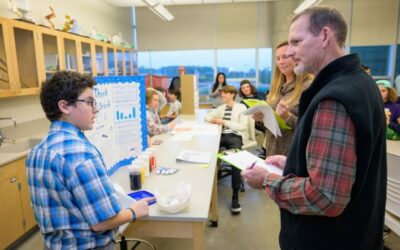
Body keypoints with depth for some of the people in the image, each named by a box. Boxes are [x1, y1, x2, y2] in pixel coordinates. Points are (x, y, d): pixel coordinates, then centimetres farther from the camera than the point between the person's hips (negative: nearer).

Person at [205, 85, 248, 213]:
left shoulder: (241, 107, 5)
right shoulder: (221, 108, 22)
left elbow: (242, 126, -7)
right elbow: (207, 116, 26)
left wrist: (224, 122, -12)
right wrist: (212, 120, 1)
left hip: (235, 136, -5)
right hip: (221, 135, 5)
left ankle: (235, 196, -29)